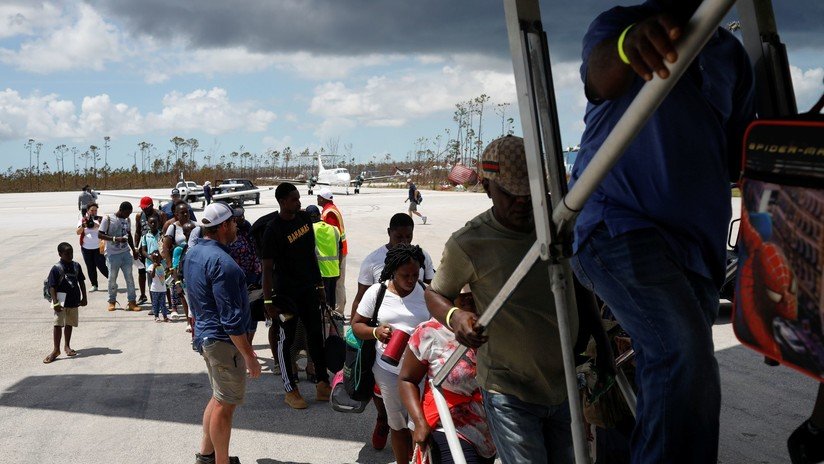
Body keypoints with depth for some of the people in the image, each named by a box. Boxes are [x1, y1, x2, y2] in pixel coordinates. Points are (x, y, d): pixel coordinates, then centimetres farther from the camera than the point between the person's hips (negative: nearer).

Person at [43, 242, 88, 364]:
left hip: (74, 300, 5)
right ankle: (56, 349, -2)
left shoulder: (76, 266, 5)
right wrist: (55, 303, -18)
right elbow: (52, 287, -12)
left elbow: (81, 281, 13)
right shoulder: (56, 269, -11)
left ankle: (67, 346, 29)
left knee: (69, 324, 16)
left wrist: (84, 298, 12)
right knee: (58, 324, -7)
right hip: (62, 300, -5)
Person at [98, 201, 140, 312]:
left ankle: (132, 302, 3)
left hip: (126, 253, 4)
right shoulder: (108, 219, -8)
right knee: (112, 278, 4)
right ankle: (112, 301, 20)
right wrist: (115, 239, -21)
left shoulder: (127, 220, 9)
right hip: (112, 254, -4)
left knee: (129, 277, 0)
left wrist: (134, 250, 19)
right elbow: (100, 234, -11)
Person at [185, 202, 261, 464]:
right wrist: (249, 356, -21)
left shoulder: (194, 254, 8)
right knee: (225, 404, 1)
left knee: (219, 397, 22)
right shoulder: (222, 262, -23)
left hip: (205, 334, 10)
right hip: (223, 341, -10)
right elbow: (231, 318, -25)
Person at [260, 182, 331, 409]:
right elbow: (267, 268, -17)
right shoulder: (273, 229, -17)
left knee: (316, 335, 10)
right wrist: (268, 301, -19)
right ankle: (291, 391, 10)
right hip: (286, 292, -7)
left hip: (308, 288, 7)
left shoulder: (304, 218, 4)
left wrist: (319, 286, 14)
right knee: (285, 340, 2)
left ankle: (322, 385, 19)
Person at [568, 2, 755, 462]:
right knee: (686, 359, -25)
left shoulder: (731, 55, 18)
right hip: (618, 225, -5)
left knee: (667, 387, 8)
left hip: (698, 242, 6)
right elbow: (600, 76, -22)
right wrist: (627, 46, -46)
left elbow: (741, 154, 17)